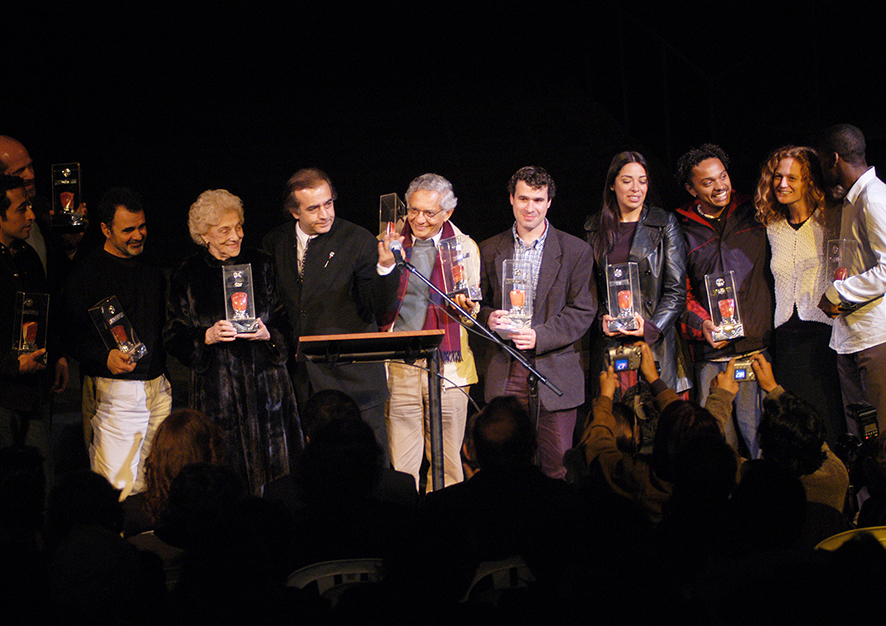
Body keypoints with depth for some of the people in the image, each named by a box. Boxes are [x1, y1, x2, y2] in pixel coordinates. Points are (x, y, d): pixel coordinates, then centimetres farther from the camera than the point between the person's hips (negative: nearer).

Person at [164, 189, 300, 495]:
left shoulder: (261, 265, 7)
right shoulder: (187, 276, 4)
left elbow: (285, 321, 10)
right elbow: (173, 338, 4)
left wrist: (268, 335, -11)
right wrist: (207, 337, -14)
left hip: (265, 386, 1)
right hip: (217, 389, -1)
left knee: (272, 475, 0)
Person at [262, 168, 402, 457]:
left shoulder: (358, 241, -3)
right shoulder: (274, 243, 7)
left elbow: (379, 308, -7)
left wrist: (386, 267, -24)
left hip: (352, 377, -3)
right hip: (300, 378, 3)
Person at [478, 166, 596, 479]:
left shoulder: (576, 251, 3)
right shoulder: (489, 251, 11)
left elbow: (583, 311, -1)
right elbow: (479, 303, 17)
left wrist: (540, 336, -14)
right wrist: (488, 318, -8)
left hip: (555, 373, -2)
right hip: (505, 373, 2)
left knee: (559, 469, -2)